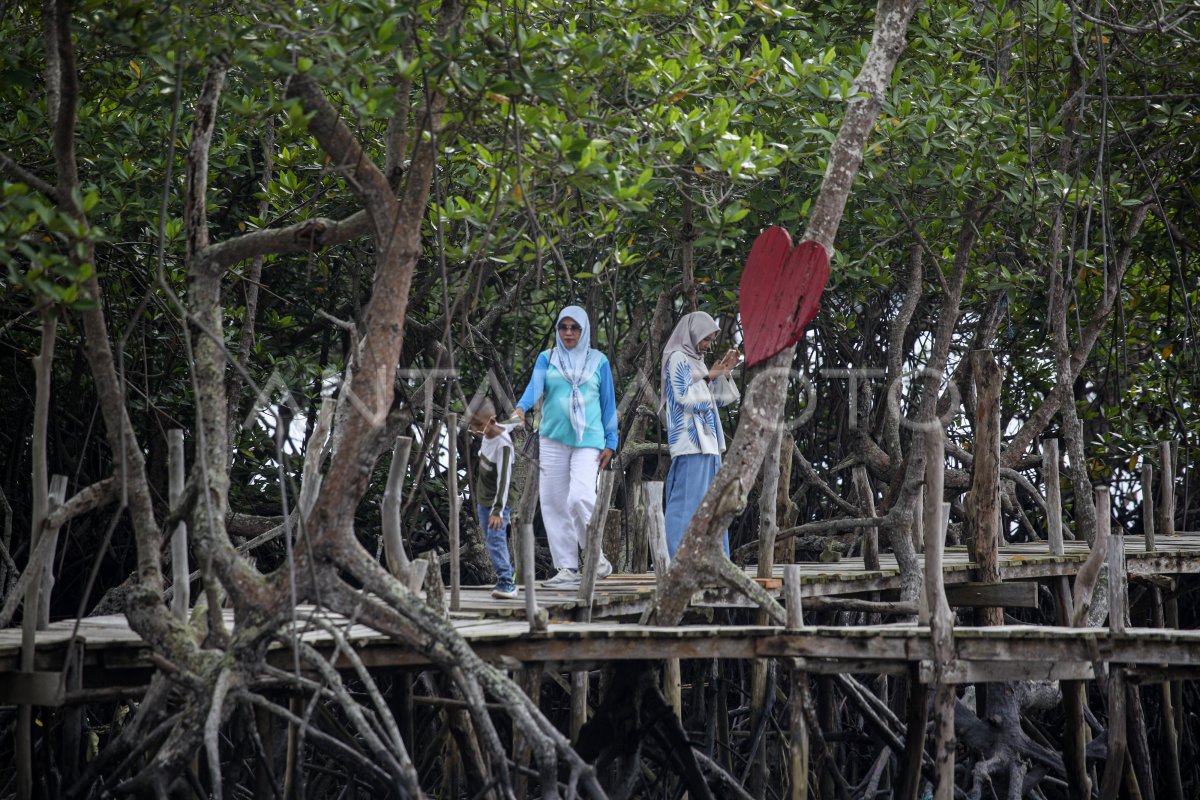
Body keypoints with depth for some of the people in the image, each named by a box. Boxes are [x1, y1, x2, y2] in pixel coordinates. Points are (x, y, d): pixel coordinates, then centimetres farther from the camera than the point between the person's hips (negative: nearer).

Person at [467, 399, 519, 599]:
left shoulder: (502, 444, -25)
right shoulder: (486, 435, 0)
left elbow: (504, 478, -29)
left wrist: (498, 510, -34)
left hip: (497, 501, -9)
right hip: (483, 500, 9)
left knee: (496, 538, -18)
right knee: (490, 540, 10)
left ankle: (506, 582, -19)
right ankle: (506, 579, 16)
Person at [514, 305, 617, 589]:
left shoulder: (598, 361, 9)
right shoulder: (547, 358, 10)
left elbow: (608, 403, 11)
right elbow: (535, 385, -7)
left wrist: (610, 442, 4)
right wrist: (522, 407, -29)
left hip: (588, 440, -2)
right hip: (553, 439, 2)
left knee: (581, 496, -20)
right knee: (554, 502, -1)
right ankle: (567, 568, 6)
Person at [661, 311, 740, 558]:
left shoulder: (695, 361, 19)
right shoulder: (678, 358, -5)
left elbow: (716, 400, 22)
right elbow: (683, 396, -15)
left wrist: (724, 373, 11)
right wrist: (708, 377, -19)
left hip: (706, 441, 10)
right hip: (691, 441, -10)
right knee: (689, 500, -12)